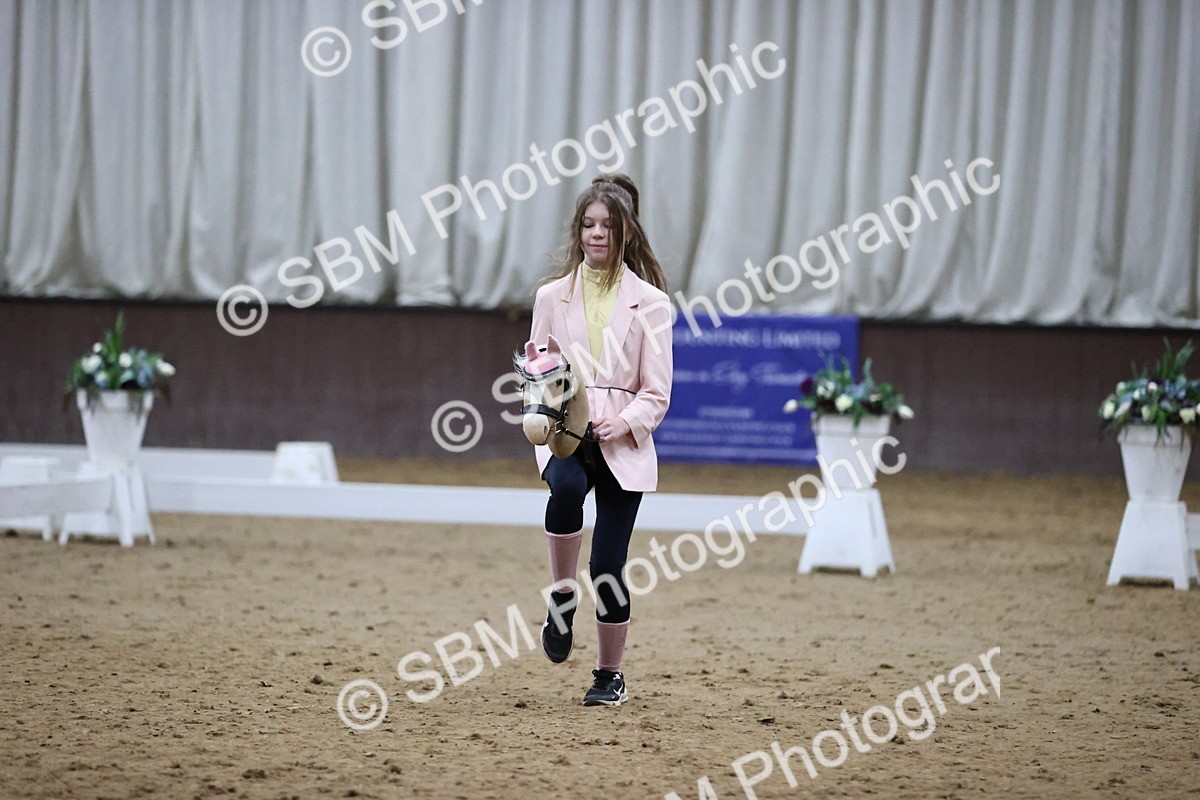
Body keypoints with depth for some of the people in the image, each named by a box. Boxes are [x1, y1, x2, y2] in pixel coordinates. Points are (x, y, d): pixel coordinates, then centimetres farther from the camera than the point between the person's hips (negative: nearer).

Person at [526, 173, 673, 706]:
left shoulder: (649, 302, 3)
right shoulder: (552, 296, 9)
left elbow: (656, 391, 3)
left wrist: (624, 423, -15)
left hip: (622, 441, -1)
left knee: (608, 565, -3)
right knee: (566, 487, -36)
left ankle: (610, 675, 14)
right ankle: (562, 596, -15)